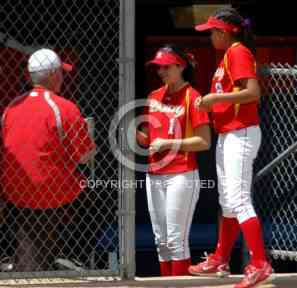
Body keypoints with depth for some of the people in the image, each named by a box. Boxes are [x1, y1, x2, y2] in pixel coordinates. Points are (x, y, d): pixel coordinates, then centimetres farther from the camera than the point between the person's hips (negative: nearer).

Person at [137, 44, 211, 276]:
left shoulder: (191, 97, -6)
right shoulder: (154, 97, 14)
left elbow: (204, 142, -11)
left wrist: (168, 143, -16)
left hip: (181, 175, -7)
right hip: (154, 176, 7)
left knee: (176, 239, -9)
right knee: (161, 240, 10)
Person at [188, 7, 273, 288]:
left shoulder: (238, 52, -13)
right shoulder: (228, 55, 17)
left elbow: (253, 92, -24)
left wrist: (216, 98, -19)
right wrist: (211, 103, 10)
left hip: (241, 134, -11)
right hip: (227, 135, 11)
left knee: (238, 200, -16)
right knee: (227, 201, 16)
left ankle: (260, 264, -19)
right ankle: (220, 261, 25)